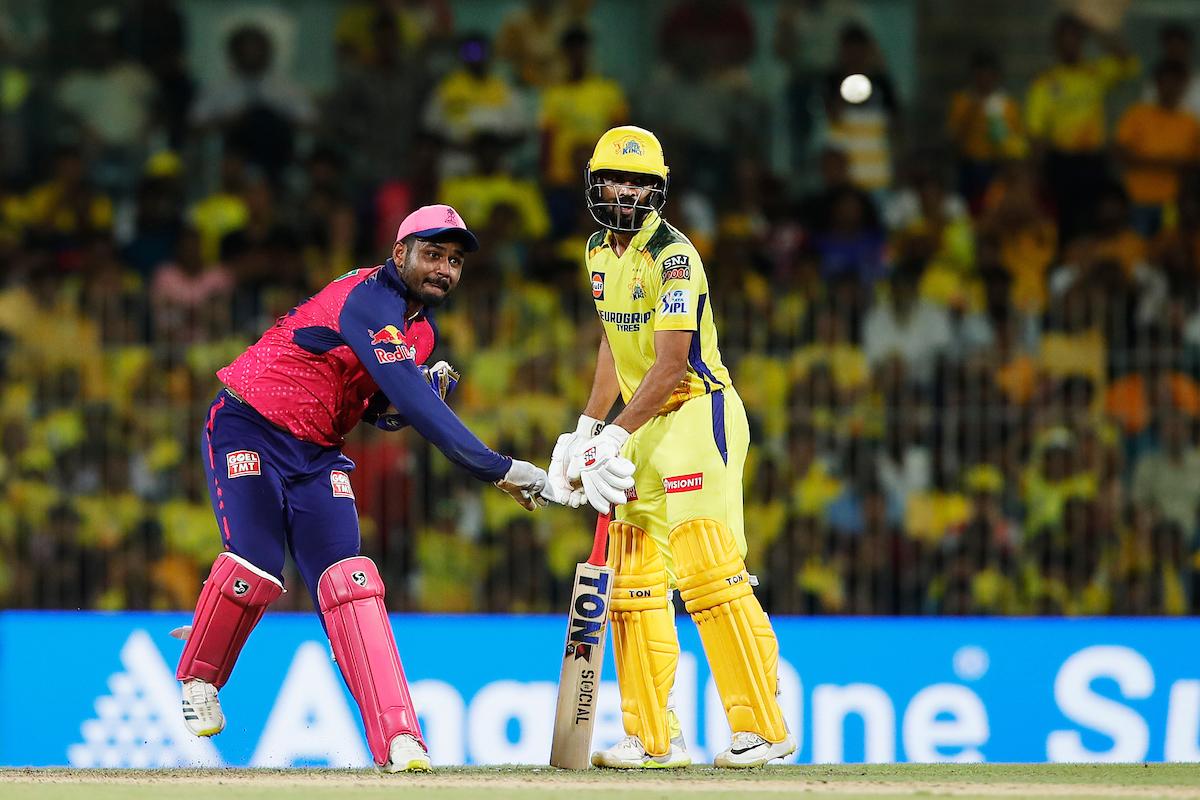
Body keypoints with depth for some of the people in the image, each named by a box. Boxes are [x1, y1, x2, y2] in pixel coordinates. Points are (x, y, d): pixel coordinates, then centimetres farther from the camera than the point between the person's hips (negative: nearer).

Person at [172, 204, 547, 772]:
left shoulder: (422, 329, 8)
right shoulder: (369, 301, -23)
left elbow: (387, 413, 15)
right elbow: (411, 402, -33)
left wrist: (429, 386, -8)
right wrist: (496, 469, -36)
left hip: (317, 454, 7)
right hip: (250, 429, -7)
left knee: (348, 579, -10)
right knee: (255, 568, -20)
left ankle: (397, 738, -21)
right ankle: (198, 677, 12)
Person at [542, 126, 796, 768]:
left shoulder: (672, 256, -16)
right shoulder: (600, 252, 11)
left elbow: (672, 362, -22)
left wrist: (617, 436, -27)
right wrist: (586, 429, 13)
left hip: (697, 415, -9)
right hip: (646, 426, 9)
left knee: (706, 570, -19)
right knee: (632, 581, 7)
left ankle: (763, 728, -20)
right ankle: (653, 738, 11)